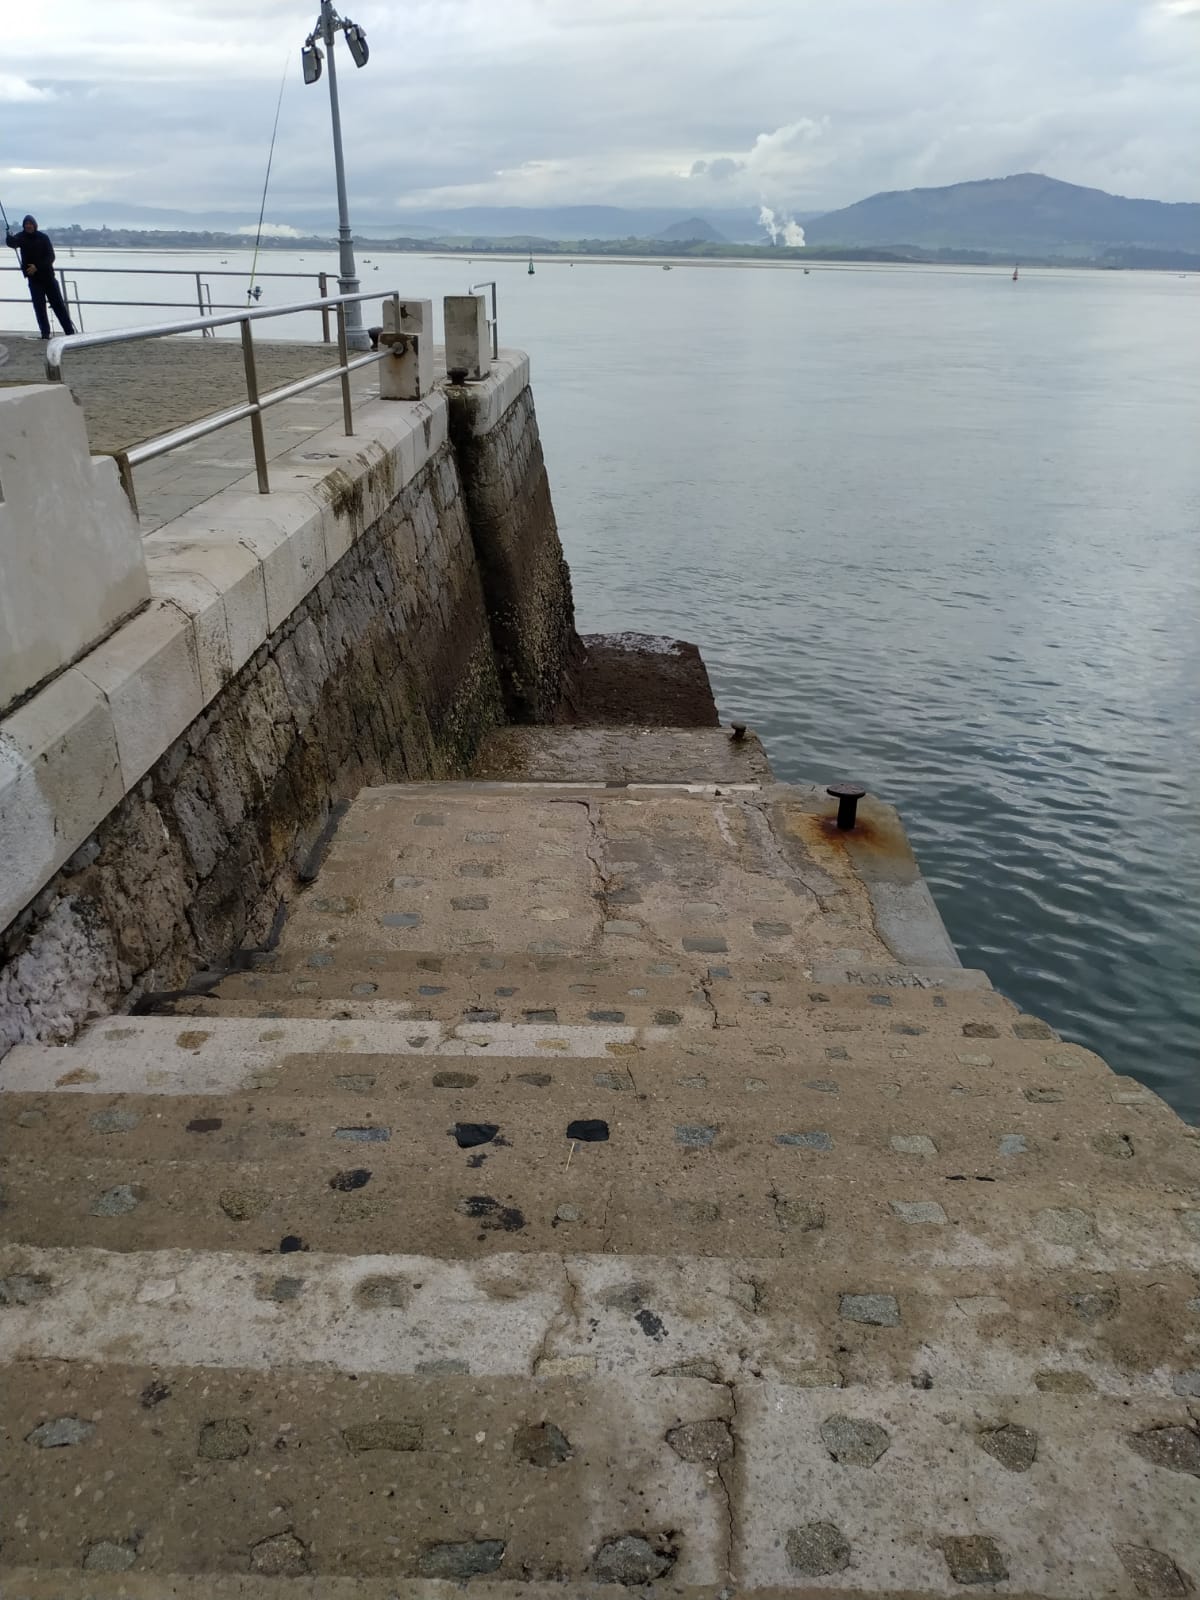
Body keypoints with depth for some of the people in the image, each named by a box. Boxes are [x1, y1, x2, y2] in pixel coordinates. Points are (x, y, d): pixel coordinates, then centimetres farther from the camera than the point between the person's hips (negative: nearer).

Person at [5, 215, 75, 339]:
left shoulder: (43, 237, -1)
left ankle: (70, 332, 5)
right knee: (39, 305, -4)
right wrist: (10, 238, -45)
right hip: (33, 278, 0)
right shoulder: (22, 237, 0)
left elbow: (51, 256, -6)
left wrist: (37, 267, -17)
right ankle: (45, 333, -2)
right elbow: (12, 243, -20)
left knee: (58, 304, 2)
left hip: (48, 275, 0)